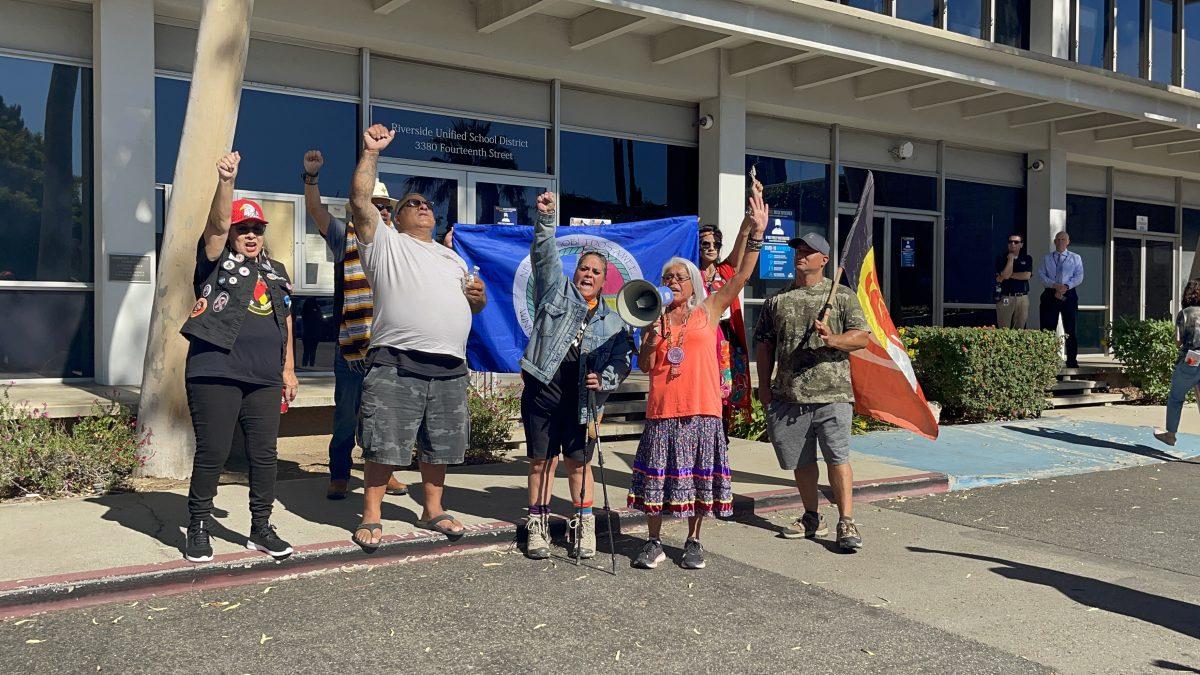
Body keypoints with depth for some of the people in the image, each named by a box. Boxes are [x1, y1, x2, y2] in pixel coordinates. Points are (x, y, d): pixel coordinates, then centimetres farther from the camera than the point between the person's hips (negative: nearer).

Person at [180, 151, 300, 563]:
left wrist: (288, 368, 17)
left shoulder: (276, 272, 20)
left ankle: (261, 528, 18)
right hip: (216, 374, -5)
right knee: (212, 453, -2)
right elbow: (218, 224, -14)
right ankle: (199, 529, 13)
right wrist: (226, 182, -29)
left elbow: (286, 322, 22)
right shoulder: (216, 262, 5)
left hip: (264, 378, 5)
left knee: (265, 454, 6)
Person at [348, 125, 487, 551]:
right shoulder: (385, 242, 9)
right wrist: (371, 151, -7)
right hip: (397, 363, -5)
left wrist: (479, 296, 7)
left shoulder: (452, 258, 27)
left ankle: (432, 510, 26)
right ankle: (371, 516, 8)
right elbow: (360, 200, -4)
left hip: (449, 368, 6)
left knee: (439, 444, 13)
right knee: (386, 444, -4)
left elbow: (472, 305, 31)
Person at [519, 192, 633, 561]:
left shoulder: (612, 321, 14)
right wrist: (545, 219, -16)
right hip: (543, 390, -1)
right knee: (542, 460, 3)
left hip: (581, 399, 1)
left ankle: (585, 527, 16)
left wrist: (605, 379, -11)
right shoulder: (557, 289, 10)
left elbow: (622, 360, 9)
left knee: (579, 461, 4)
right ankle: (537, 526, 14)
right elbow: (545, 253, -2)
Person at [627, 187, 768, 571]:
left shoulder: (709, 312, 6)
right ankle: (654, 544, 16)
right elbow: (644, 367, 7)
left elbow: (741, 275, -3)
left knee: (697, 475, 6)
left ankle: (693, 542, 20)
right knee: (658, 474, 4)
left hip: (701, 409, -1)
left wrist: (757, 233, -10)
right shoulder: (656, 319, 9)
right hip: (662, 410, 1)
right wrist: (652, 340, -10)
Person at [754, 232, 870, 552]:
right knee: (801, 460, 11)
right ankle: (812, 518, 25)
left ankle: (846, 523, -3)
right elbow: (765, 345, 14)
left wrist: (832, 340, -20)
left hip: (832, 393, -4)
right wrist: (764, 386, 7)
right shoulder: (777, 299, 13)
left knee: (837, 457, -9)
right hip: (788, 394, 4)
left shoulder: (842, 295, 5)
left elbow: (861, 337, -1)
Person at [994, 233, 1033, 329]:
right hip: (1005, 298, -2)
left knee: (1019, 330, 4)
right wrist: (1011, 259, -6)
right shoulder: (1001, 258, 3)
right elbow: (1005, 275, -11)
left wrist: (1010, 275, -7)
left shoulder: (1027, 259, 10)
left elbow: (1027, 275, -6)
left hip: (1022, 298, 2)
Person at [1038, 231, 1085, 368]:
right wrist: (1054, 285, -14)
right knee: (1048, 328, -1)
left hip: (1069, 294, -1)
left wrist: (1066, 286, -17)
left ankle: (1072, 361, 5)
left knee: (1070, 329, 0)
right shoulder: (1047, 258, 12)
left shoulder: (1075, 258, 9)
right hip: (1050, 295, 1)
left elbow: (1079, 277, 0)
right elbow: (1041, 274, 2)